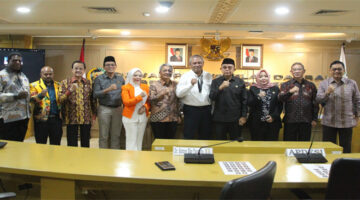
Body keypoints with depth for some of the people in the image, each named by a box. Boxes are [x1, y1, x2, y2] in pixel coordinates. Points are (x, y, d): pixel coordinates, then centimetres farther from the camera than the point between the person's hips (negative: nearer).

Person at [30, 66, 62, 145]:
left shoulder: (58, 85, 13)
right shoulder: (34, 85, 2)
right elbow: (32, 99, -11)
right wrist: (41, 95, -31)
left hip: (56, 118, 3)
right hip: (42, 119, -3)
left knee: (56, 145, 10)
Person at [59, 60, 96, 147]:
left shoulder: (88, 83, 8)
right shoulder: (65, 82, 2)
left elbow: (92, 99, 11)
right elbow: (60, 99, -7)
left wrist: (94, 114, 6)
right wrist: (70, 91, -23)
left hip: (86, 118, 2)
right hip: (72, 118, -2)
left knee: (85, 144, 9)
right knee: (72, 145, 4)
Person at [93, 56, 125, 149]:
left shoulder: (120, 78, 10)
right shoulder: (99, 79, 2)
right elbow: (95, 94, -7)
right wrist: (108, 90, -21)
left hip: (118, 109, 2)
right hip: (104, 109, -2)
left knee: (116, 135, 8)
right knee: (103, 136, 2)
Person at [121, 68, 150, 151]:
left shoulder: (145, 87, 10)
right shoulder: (126, 88, -3)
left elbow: (149, 101, 13)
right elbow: (126, 102, -13)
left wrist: (145, 107, -8)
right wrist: (140, 96, -17)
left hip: (143, 117, 4)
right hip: (130, 118, -4)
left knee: (139, 140, 8)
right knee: (131, 141, -5)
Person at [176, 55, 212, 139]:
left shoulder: (208, 76, 9)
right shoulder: (185, 76, -3)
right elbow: (178, 93, -15)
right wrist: (190, 84, -27)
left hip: (206, 110, 4)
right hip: (191, 110, -3)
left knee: (206, 137, 13)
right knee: (189, 137, 1)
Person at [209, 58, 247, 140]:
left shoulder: (240, 82, 4)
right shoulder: (216, 82, 4)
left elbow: (244, 100, 4)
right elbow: (212, 97, -7)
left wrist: (243, 116, -2)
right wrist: (220, 88, -22)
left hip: (235, 119, 0)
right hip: (219, 118, 0)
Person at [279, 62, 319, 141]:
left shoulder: (311, 85, 11)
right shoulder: (285, 85, 6)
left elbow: (315, 103, 12)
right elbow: (280, 98, -12)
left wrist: (314, 119, 6)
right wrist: (290, 92, -29)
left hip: (306, 121, 2)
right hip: (290, 121, -2)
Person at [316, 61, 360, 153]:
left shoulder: (352, 83, 3)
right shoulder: (324, 83, 3)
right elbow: (318, 100, -4)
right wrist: (327, 93, -22)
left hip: (347, 122, 0)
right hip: (328, 123, 0)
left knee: (346, 149, 9)